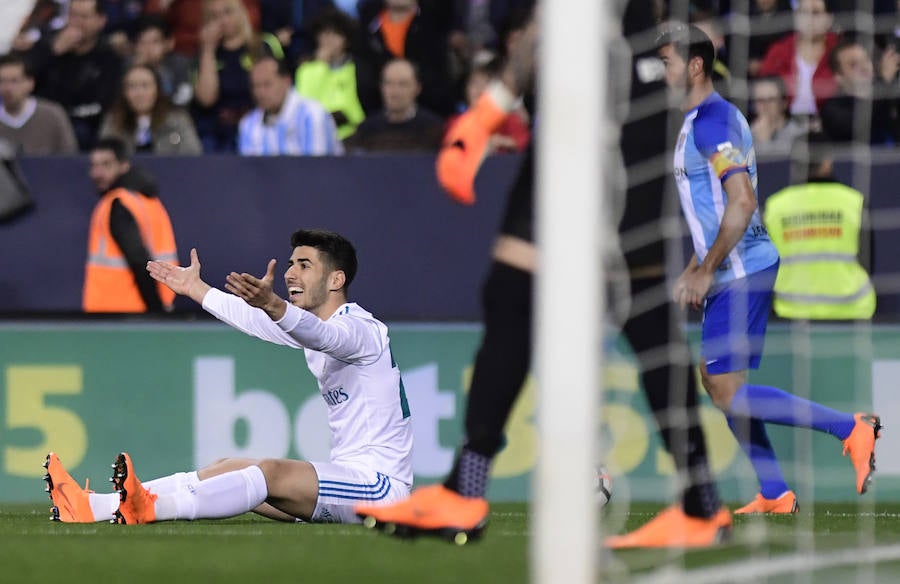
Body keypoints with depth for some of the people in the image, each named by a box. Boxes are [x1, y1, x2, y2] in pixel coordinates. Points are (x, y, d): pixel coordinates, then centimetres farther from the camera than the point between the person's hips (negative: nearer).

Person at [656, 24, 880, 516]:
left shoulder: (711, 122, -16)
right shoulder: (699, 121, 17)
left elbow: (741, 202, -24)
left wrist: (705, 272, -20)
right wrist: (693, 272, 23)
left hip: (741, 272, -10)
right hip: (731, 272, 10)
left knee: (728, 392, -10)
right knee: (717, 381, 11)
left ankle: (851, 430, -11)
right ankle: (774, 494, 13)